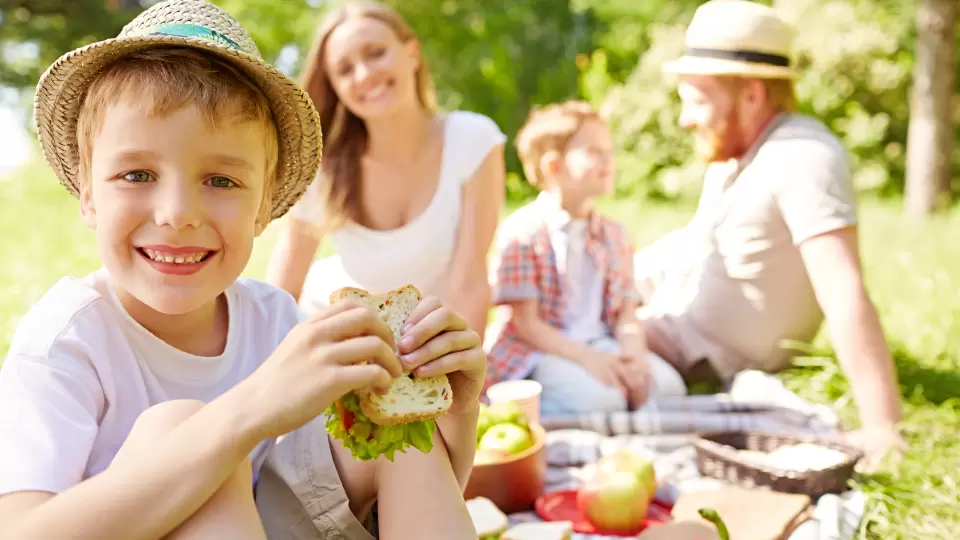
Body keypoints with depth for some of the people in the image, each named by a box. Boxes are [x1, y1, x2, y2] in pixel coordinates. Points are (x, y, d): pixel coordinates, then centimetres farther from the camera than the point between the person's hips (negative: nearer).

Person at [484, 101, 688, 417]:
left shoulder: (614, 235, 12)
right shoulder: (522, 232, -8)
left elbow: (626, 313, 7)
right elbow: (526, 324, -12)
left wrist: (634, 353, -15)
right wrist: (586, 358, -24)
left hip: (601, 344, 6)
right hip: (537, 353, -5)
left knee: (667, 386, -19)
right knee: (600, 399, -32)